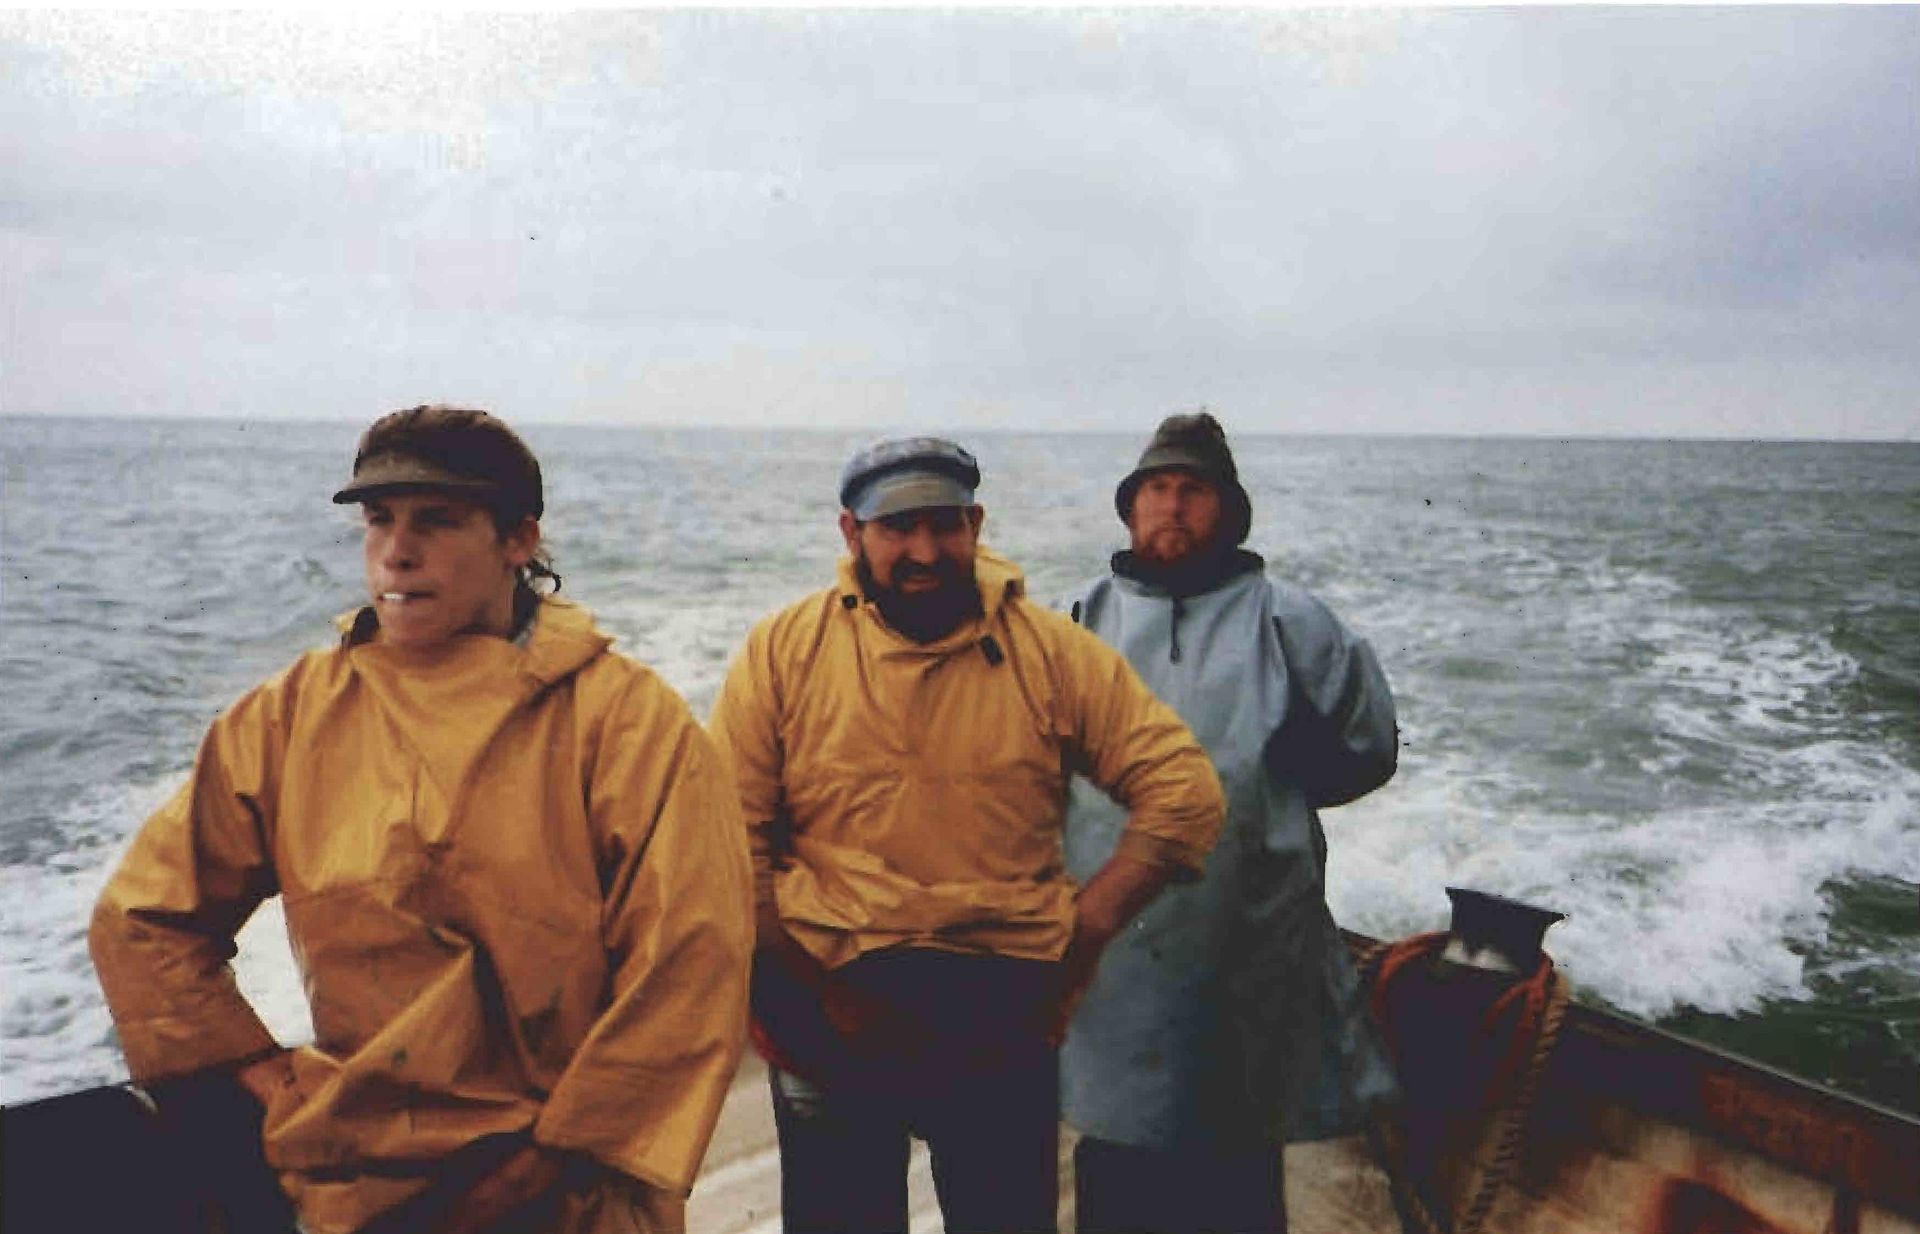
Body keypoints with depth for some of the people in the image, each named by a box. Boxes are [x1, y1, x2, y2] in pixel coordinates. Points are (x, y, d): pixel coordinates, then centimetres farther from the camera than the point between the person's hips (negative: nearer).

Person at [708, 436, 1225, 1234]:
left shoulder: (1052, 651, -1)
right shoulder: (783, 651, -2)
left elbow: (1183, 789, -3)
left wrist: (1084, 932, -10)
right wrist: (801, 986, -11)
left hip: (1006, 1016, 1)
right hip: (833, 1010, 0)